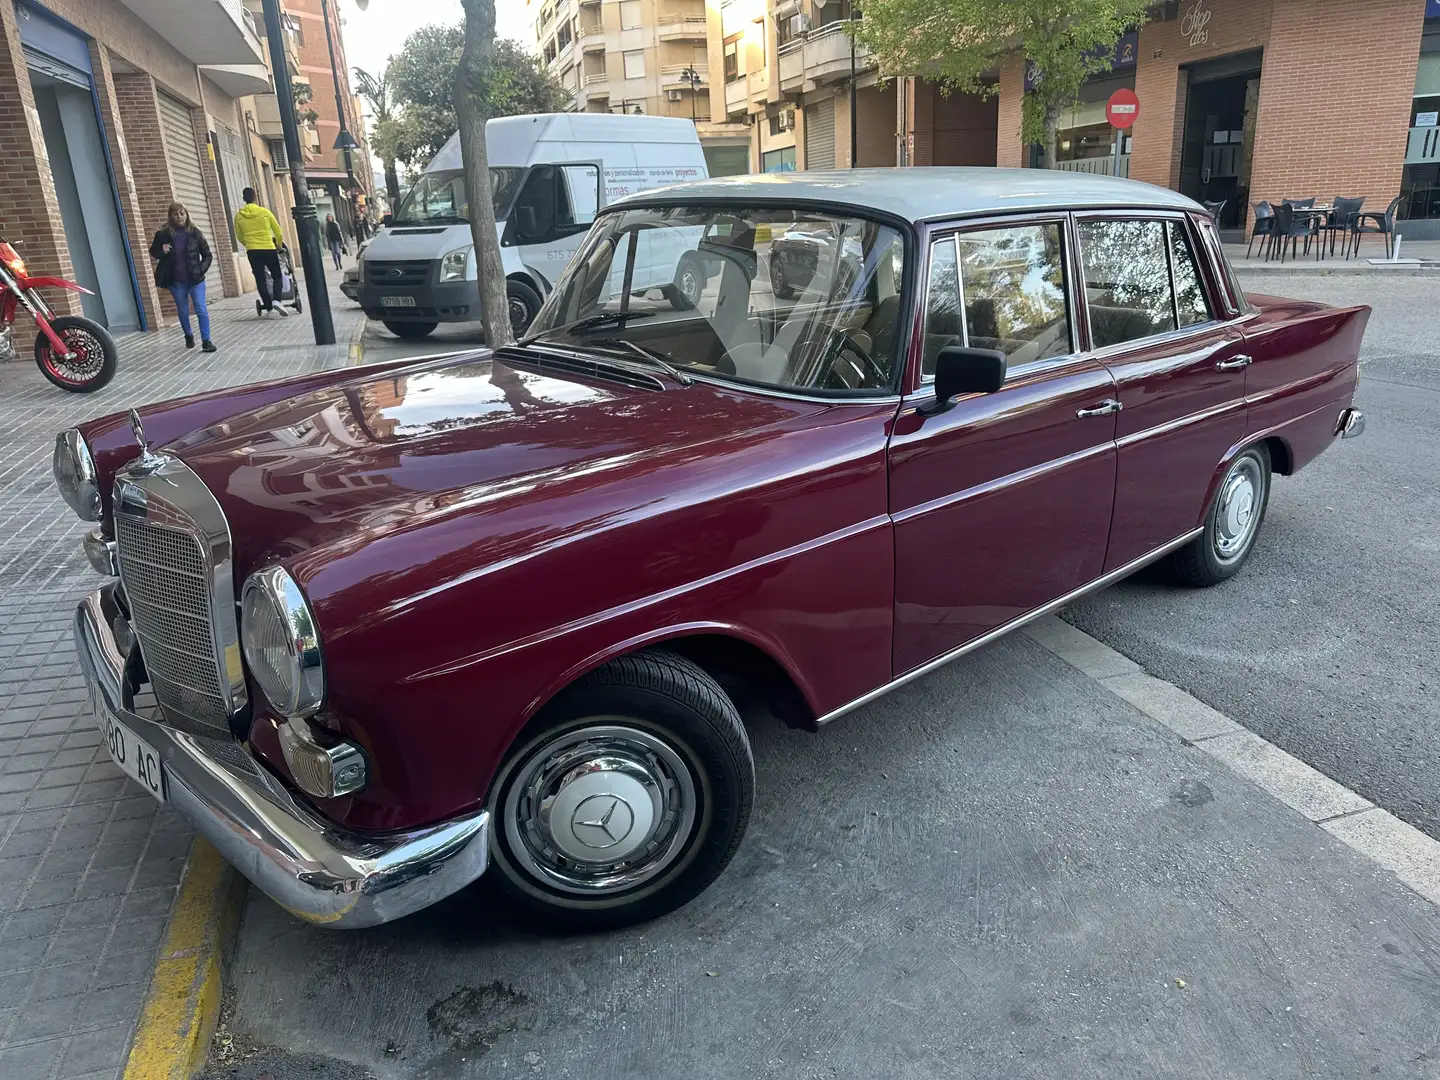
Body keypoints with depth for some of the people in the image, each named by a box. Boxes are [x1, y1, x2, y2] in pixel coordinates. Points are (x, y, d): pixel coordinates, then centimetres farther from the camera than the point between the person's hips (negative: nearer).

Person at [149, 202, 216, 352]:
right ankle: (188, 336, 32)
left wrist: (200, 270, -8)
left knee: (201, 309, -7)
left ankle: (206, 340, -4)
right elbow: (153, 252, 9)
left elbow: (207, 255, 3)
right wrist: (161, 251, -12)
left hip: (195, 279, -1)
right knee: (183, 311, 12)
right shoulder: (163, 234, -4)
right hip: (176, 281, 1)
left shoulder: (194, 233, -3)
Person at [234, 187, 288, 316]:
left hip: (252, 252, 2)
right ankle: (276, 300, -12)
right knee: (277, 277, 9)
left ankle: (269, 306, 5)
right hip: (269, 249, -2)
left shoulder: (239, 215, 2)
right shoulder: (265, 212, -5)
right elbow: (278, 232, 3)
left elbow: (240, 237, 13)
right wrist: (279, 245, 21)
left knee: (260, 279, 7)